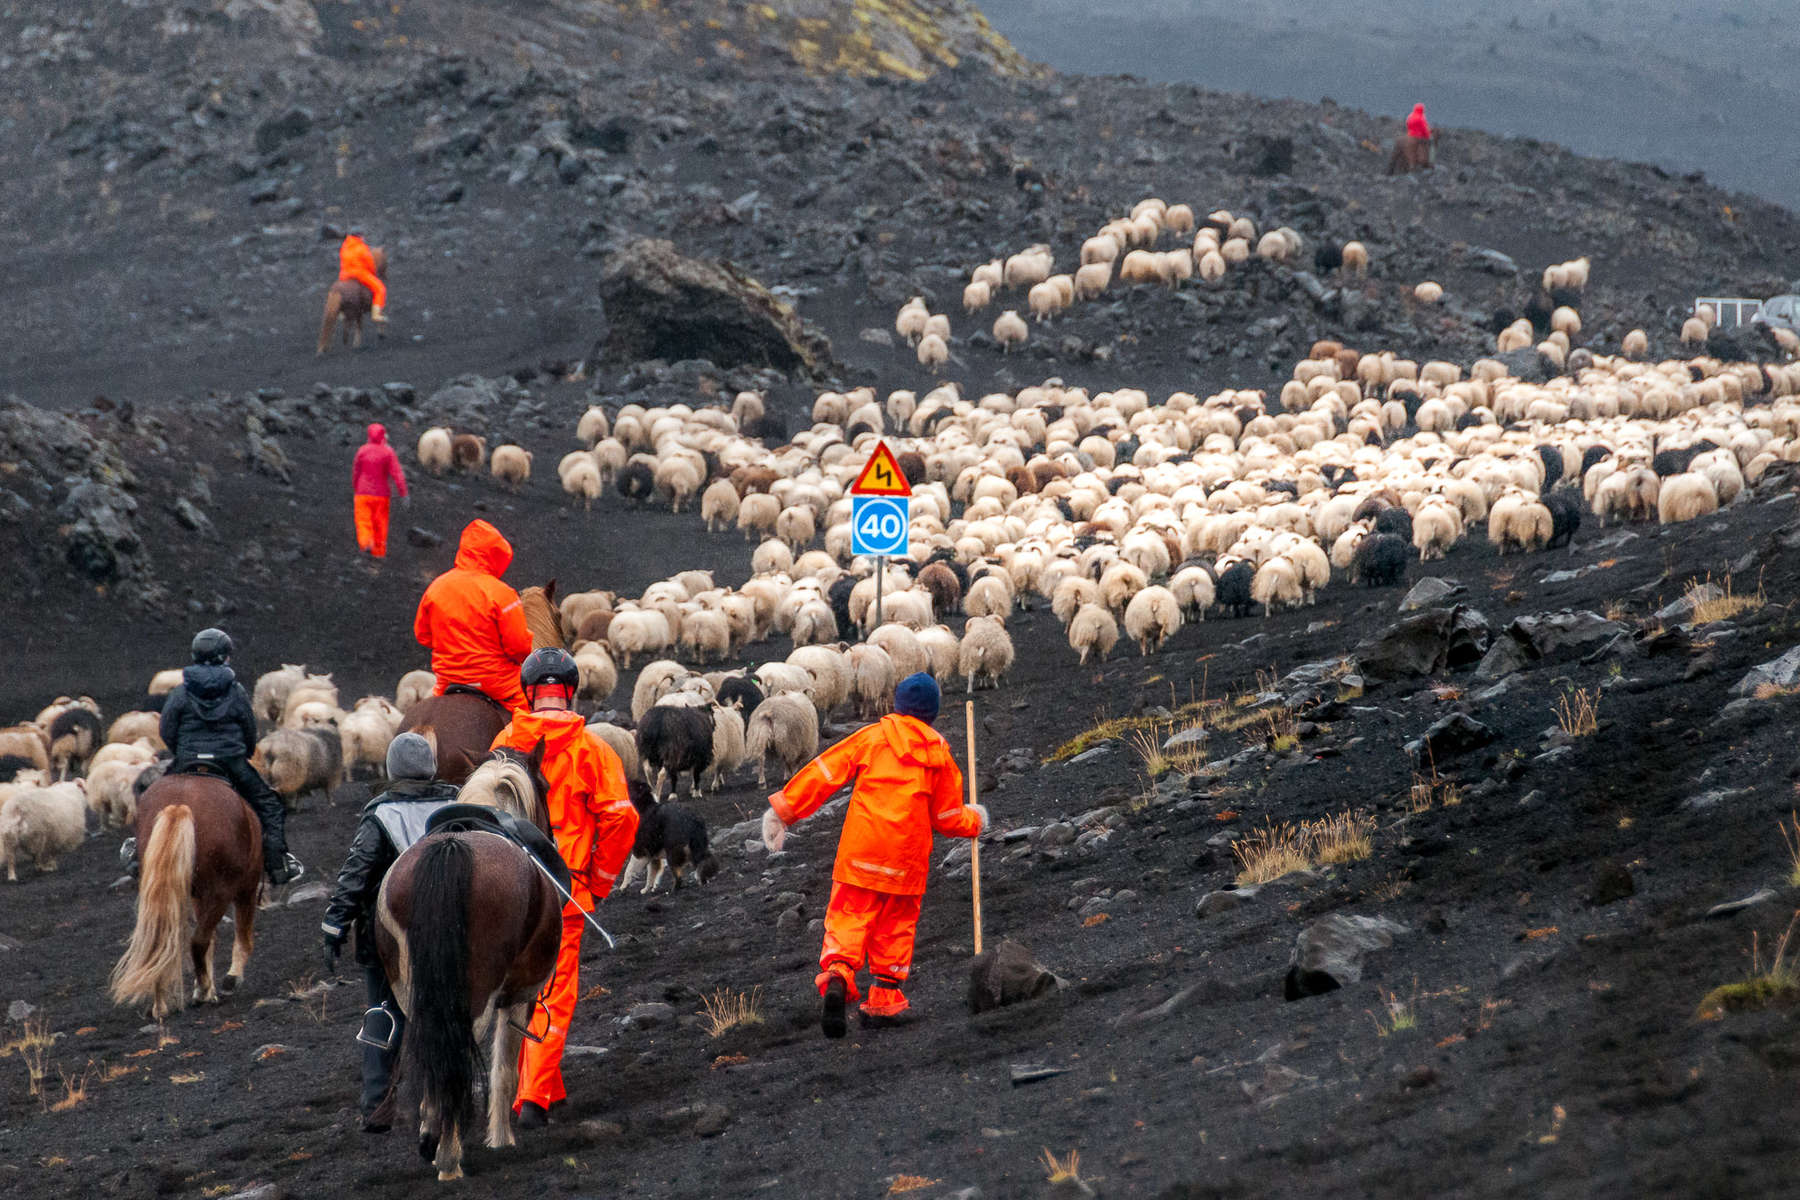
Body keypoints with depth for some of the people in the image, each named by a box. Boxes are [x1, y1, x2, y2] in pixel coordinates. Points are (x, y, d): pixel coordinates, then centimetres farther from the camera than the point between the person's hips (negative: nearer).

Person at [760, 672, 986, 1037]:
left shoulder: (872, 737, 1)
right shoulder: (939, 754, 6)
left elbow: (824, 773, -3)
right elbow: (947, 818, 11)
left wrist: (783, 809, -1)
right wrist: (974, 819, 33)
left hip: (860, 853, -1)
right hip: (907, 857, 1)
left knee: (848, 918, 1)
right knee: (896, 926, 15)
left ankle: (836, 975, -23)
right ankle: (884, 999, 16)